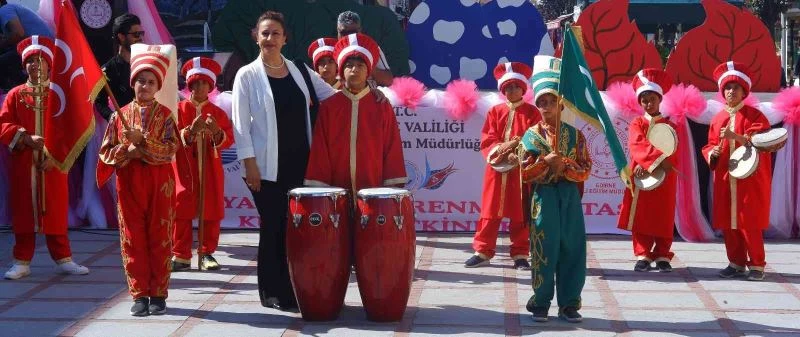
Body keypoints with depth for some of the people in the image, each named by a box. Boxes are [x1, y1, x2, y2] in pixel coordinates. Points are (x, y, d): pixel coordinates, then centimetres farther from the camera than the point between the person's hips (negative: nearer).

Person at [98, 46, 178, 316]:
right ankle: (139, 294, 8)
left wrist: (142, 140, -19)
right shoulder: (120, 115, 6)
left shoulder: (165, 115, 1)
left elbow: (170, 150, -10)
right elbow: (106, 152, 5)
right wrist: (128, 152, -13)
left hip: (159, 183, -2)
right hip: (129, 183, 2)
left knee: (159, 238, 2)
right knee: (133, 239, 2)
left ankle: (158, 294, 9)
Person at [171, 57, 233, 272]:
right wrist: (191, 131, -20)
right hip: (184, 169, -1)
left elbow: (229, 140, -1)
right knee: (182, 212, 0)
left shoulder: (218, 113, 6)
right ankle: (181, 254, 6)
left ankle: (207, 253, 12)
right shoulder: (178, 110, 1)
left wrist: (217, 132, -20)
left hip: (210, 171, 2)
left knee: (211, 213, 3)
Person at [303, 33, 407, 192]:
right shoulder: (328, 107, 5)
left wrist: (393, 187, -1)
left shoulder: (382, 106, 4)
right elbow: (320, 149, 5)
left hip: (374, 192, 0)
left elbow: (392, 148, 4)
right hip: (337, 192, 0)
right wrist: (320, 188, 0)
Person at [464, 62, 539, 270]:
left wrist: (517, 147, -22)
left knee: (520, 214, 2)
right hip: (496, 168, 2)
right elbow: (487, 141, 1)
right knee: (490, 212, 5)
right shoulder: (495, 112, 8)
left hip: (521, 169, -2)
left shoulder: (532, 113, 2)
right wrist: (500, 149, -18)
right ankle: (483, 252, 11)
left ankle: (520, 255, 8)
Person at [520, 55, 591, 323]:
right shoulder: (532, 135, 1)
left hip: (569, 196, 2)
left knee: (572, 248, 2)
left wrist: (565, 166, -15)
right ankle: (541, 302, 8)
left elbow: (585, 171, 2)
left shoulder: (575, 135, 6)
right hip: (543, 197, -2)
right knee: (544, 249, -1)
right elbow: (525, 173, -3)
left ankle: (569, 303, 9)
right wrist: (545, 162, -17)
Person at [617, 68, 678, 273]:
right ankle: (643, 256, 4)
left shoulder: (669, 125, 6)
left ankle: (662, 256, 7)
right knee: (640, 217, -1)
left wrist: (648, 163, -21)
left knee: (664, 219, 1)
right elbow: (637, 146, -12)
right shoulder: (637, 124, 6)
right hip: (641, 178, 0)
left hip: (664, 179, 0)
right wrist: (658, 159, -27)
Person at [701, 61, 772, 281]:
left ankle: (756, 265, 1)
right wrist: (712, 152, -7)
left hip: (749, 178, -5)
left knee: (749, 222, -7)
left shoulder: (754, 115, -1)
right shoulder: (718, 119, 12)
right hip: (724, 179, 5)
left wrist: (737, 137, -25)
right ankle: (737, 263, 14)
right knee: (727, 223, 4)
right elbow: (709, 146, 16)